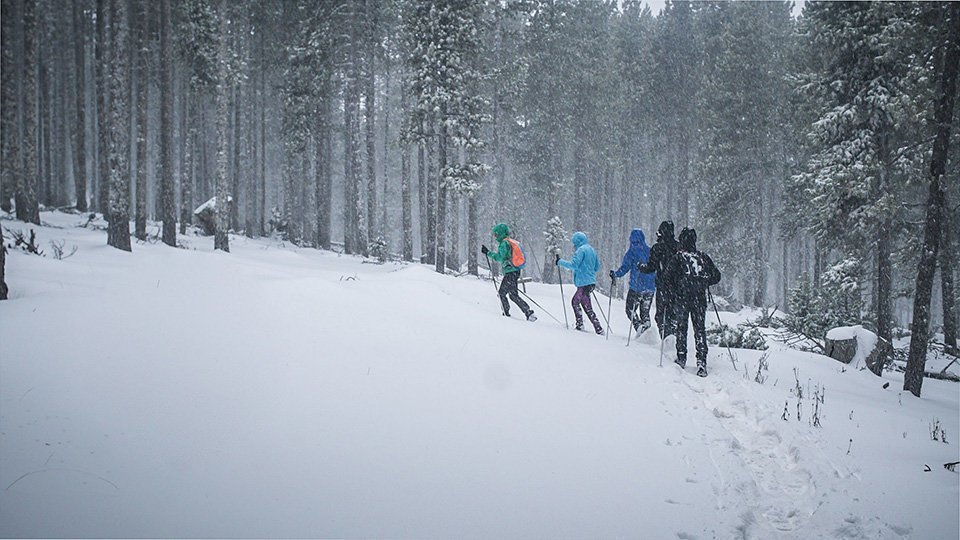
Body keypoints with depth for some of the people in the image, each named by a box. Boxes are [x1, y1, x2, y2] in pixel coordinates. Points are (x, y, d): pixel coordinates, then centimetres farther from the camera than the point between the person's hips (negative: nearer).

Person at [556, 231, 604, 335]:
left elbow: (573, 264, -19)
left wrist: (560, 262, -9)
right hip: (591, 281, 10)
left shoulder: (581, 250, -11)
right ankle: (579, 325, 17)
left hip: (584, 283, -10)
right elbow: (597, 267, 21)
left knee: (588, 308, -4)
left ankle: (599, 329, -6)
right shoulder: (591, 250, 17)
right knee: (575, 302, 18)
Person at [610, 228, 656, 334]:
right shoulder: (651, 251, 6)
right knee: (645, 312, 16)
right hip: (650, 288, 4)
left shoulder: (631, 252, -7)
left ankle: (640, 327, -15)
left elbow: (625, 268, -11)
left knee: (631, 310, 7)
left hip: (636, 287, -4)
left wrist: (614, 274, 6)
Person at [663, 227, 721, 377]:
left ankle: (681, 358, 13)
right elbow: (716, 277, 9)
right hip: (700, 299, 2)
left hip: (682, 298, -2)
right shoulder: (704, 257, 6)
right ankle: (701, 361, -7)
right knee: (700, 329, 4)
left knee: (681, 327, 12)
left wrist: (675, 290, 1)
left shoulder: (678, 257, -4)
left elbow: (669, 275, -15)